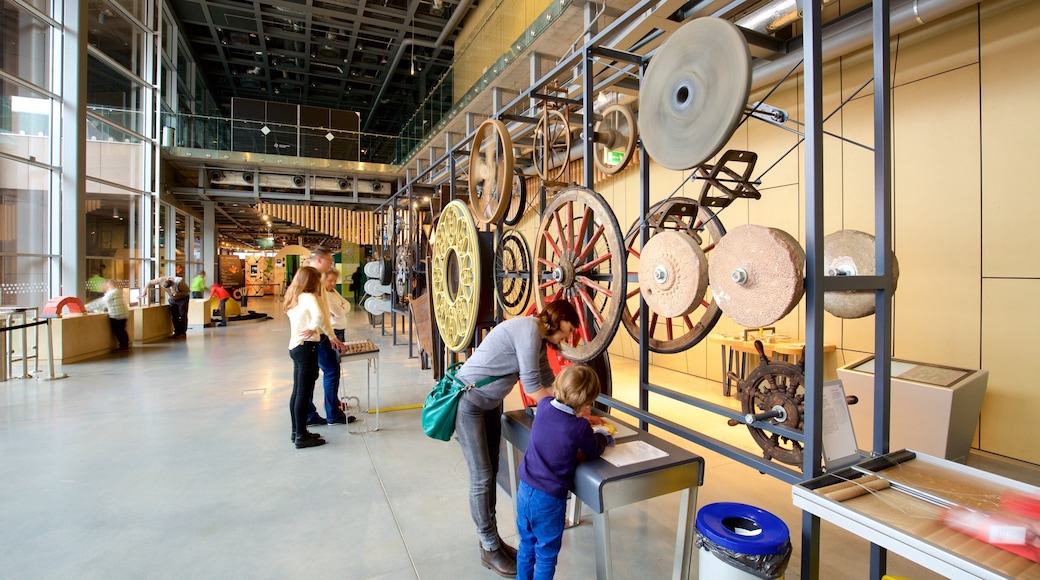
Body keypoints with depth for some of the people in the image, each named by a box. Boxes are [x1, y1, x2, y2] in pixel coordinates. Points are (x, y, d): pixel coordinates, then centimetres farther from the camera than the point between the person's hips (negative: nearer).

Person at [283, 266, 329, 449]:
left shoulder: (294, 298, 13)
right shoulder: (308, 297, -15)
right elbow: (319, 316, -33)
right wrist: (312, 328, -17)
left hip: (295, 347, 9)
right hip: (306, 348, -9)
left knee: (297, 391, 15)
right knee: (304, 393, -3)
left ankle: (297, 431, 26)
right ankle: (301, 437, 4)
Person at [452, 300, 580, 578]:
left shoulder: (539, 339, 6)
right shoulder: (529, 329, -24)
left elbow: (549, 384, 9)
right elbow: (532, 387, -24)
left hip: (490, 403, 9)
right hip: (467, 402, -9)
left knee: (491, 472, 15)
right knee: (482, 477, 1)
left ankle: (492, 540, 30)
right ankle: (490, 550, 18)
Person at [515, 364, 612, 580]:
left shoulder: (544, 406, -7)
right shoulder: (579, 427, -22)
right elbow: (594, 450, -2)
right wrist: (602, 434, 15)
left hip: (524, 490, 6)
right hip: (549, 499, -6)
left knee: (526, 545, 26)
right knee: (546, 554, 16)